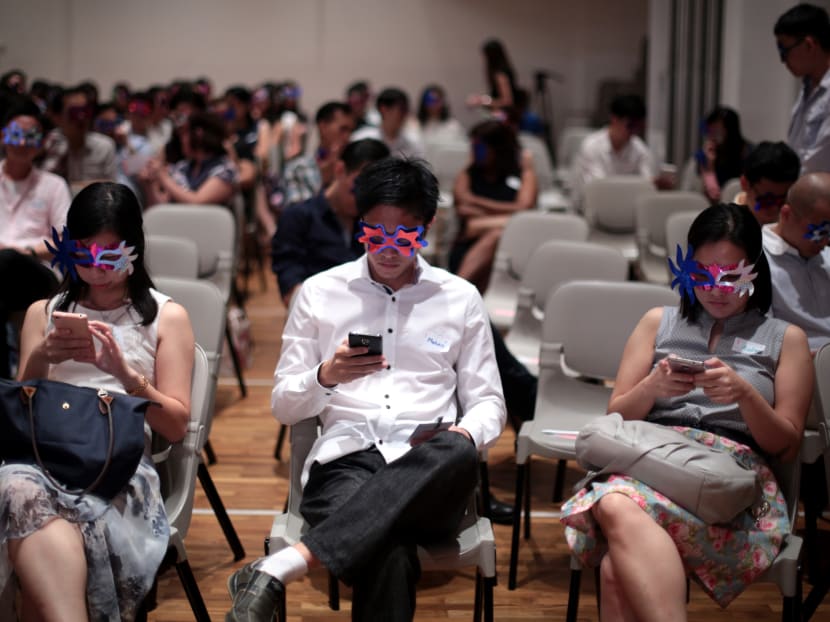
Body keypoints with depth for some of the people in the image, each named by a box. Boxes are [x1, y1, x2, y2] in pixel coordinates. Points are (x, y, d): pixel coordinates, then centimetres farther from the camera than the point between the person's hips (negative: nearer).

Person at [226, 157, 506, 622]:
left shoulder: (461, 298, 15)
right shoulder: (320, 292, 13)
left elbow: (487, 401, 16)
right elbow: (284, 407, 14)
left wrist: (466, 435, -9)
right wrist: (325, 376, -9)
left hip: (428, 472, 2)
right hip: (345, 460, -2)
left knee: (459, 455, -41)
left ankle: (275, 572, -46)